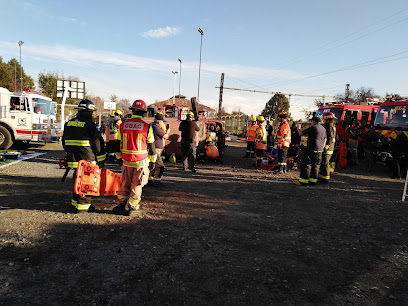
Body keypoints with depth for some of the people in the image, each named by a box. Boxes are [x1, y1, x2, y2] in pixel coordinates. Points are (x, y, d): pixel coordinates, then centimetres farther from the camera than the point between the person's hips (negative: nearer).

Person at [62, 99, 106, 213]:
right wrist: (101, 160, -2)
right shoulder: (90, 125, -11)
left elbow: (65, 143, 20)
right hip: (87, 160, -7)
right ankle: (82, 205, 8)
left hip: (73, 160, 7)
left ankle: (75, 201, 29)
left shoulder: (68, 124, 11)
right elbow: (98, 143, -10)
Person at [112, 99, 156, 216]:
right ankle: (131, 208, 14)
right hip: (141, 162, -3)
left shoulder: (122, 125, 2)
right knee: (136, 186, 8)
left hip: (127, 161, 3)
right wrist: (152, 161, 10)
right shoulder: (147, 127, -7)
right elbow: (151, 146, -1)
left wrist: (119, 158, 23)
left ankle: (121, 206, 22)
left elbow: (119, 144, 10)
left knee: (125, 185, 16)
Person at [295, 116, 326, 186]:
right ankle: (313, 180, 14)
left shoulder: (312, 127, -9)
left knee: (305, 164, -3)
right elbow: (324, 140, 20)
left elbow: (301, 133, -3)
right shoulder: (323, 129, 15)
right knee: (316, 165, 11)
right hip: (320, 150, 8)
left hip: (312, 149, -8)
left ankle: (303, 180, -3)